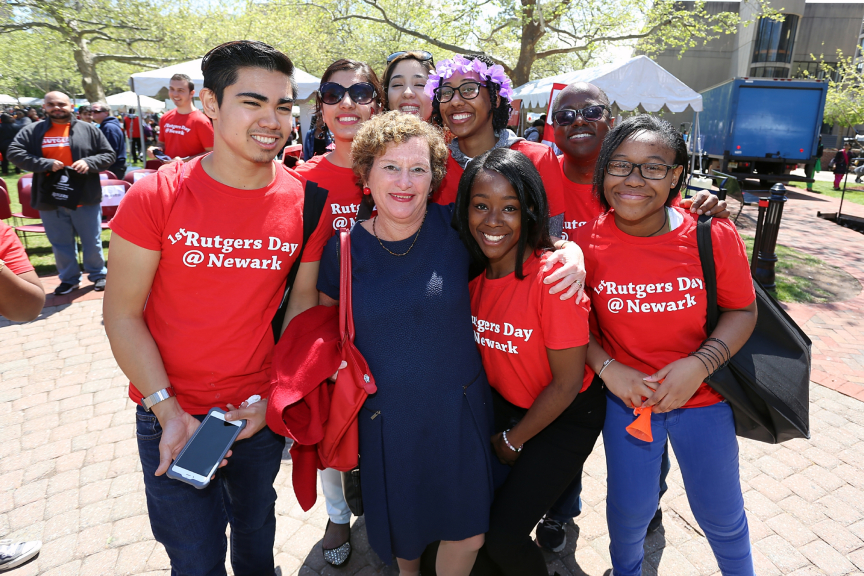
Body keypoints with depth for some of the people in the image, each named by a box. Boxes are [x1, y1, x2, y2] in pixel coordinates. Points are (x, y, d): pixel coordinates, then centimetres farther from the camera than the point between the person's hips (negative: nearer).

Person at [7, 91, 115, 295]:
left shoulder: (88, 129, 3)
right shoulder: (32, 131, 4)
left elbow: (108, 155, 3)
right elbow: (14, 152, -5)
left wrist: (89, 163, -16)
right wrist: (46, 164, -18)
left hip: (85, 199, -2)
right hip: (50, 201, 2)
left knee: (92, 242, 9)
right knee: (60, 244, 13)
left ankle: (98, 275, 26)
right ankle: (69, 279, 28)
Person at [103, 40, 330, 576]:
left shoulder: (306, 203, -9)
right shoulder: (154, 197, -14)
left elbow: (303, 303, 0)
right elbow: (122, 314, -9)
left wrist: (274, 396, -7)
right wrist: (169, 411, -15)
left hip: (260, 414, 2)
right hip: (170, 415, -1)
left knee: (256, 530, 25)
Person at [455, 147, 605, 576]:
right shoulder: (474, 270, -8)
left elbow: (567, 383, -20)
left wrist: (512, 440, -8)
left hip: (565, 417, -5)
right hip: (503, 404, 5)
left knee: (504, 536, -7)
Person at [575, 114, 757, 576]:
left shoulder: (714, 236, -15)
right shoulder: (586, 242, -14)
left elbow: (742, 310, -5)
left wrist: (699, 364, -19)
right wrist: (608, 369, -15)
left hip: (702, 397, 1)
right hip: (626, 395, 0)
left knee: (721, 515, 17)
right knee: (631, 506, 15)